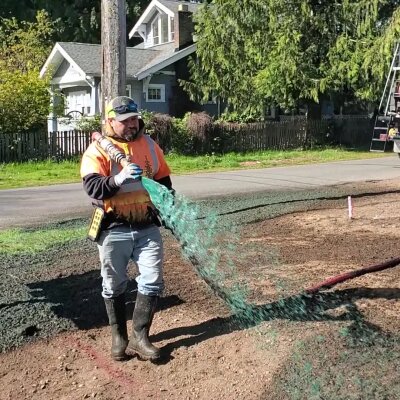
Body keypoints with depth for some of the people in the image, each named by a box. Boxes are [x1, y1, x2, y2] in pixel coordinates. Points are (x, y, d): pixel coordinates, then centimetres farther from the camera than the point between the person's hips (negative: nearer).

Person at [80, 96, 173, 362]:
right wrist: (119, 179, -38)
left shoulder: (149, 145, 6)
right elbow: (92, 187, -22)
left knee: (153, 281, -1)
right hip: (114, 229, -3)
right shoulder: (98, 150, -8)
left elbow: (163, 179, 17)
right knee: (114, 286, 9)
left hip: (147, 227, 3)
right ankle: (119, 336, 26)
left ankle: (140, 335, 11)